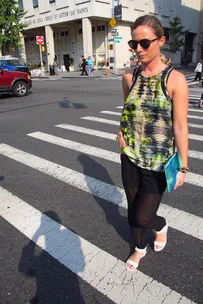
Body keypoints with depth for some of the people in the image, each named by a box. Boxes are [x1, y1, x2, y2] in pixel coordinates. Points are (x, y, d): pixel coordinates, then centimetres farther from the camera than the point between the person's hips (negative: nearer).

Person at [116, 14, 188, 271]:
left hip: (158, 163, -4)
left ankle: (161, 226, 43)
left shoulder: (175, 80, -13)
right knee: (133, 210, 18)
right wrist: (121, 132, 2)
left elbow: (180, 127, -11)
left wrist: (183, 166, -8)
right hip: (130, 158, 4)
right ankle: (140, 248, 47)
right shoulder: (129, 77, -1)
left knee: (143, 217, 5)